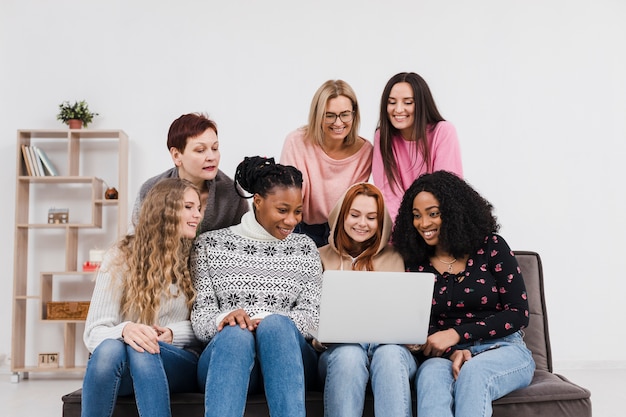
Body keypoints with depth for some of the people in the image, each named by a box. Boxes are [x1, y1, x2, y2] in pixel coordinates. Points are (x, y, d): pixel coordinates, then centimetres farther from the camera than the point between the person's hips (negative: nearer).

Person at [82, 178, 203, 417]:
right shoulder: (121, 259, 0)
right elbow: (94, 332, -7)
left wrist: (173, 333, -12)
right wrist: (125, 330, -30)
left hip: (181, 364, 0)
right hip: (122, 369, 0)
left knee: (143, 349, -34)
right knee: (109, 348, -36)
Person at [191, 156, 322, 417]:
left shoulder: (304, 248, 16)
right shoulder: (209, 245, 12)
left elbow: (313, 318, 5)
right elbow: (200, 320, 4)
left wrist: (269, 321, -16)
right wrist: (225, 318, -20)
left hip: (288, 358, 1)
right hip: (226, 352, -1)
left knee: (275, 324, -33)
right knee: (236, 333, -36)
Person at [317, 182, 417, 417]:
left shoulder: (395, 258, 18)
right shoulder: (322, 257, 18)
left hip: (390, 346, 1)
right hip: (339, 349, 0)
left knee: (389, 354, -36)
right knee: (349, 355, -36)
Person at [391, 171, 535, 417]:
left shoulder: (491, 246, -1)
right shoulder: (415, 265, 6)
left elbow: (518, 314, -5)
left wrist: (456, 334, -14)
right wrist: (452, 352, -17)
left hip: (503, 351, -1)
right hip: (444, 357, 1)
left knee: (472, 373, -36)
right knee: (430, 374, -34)